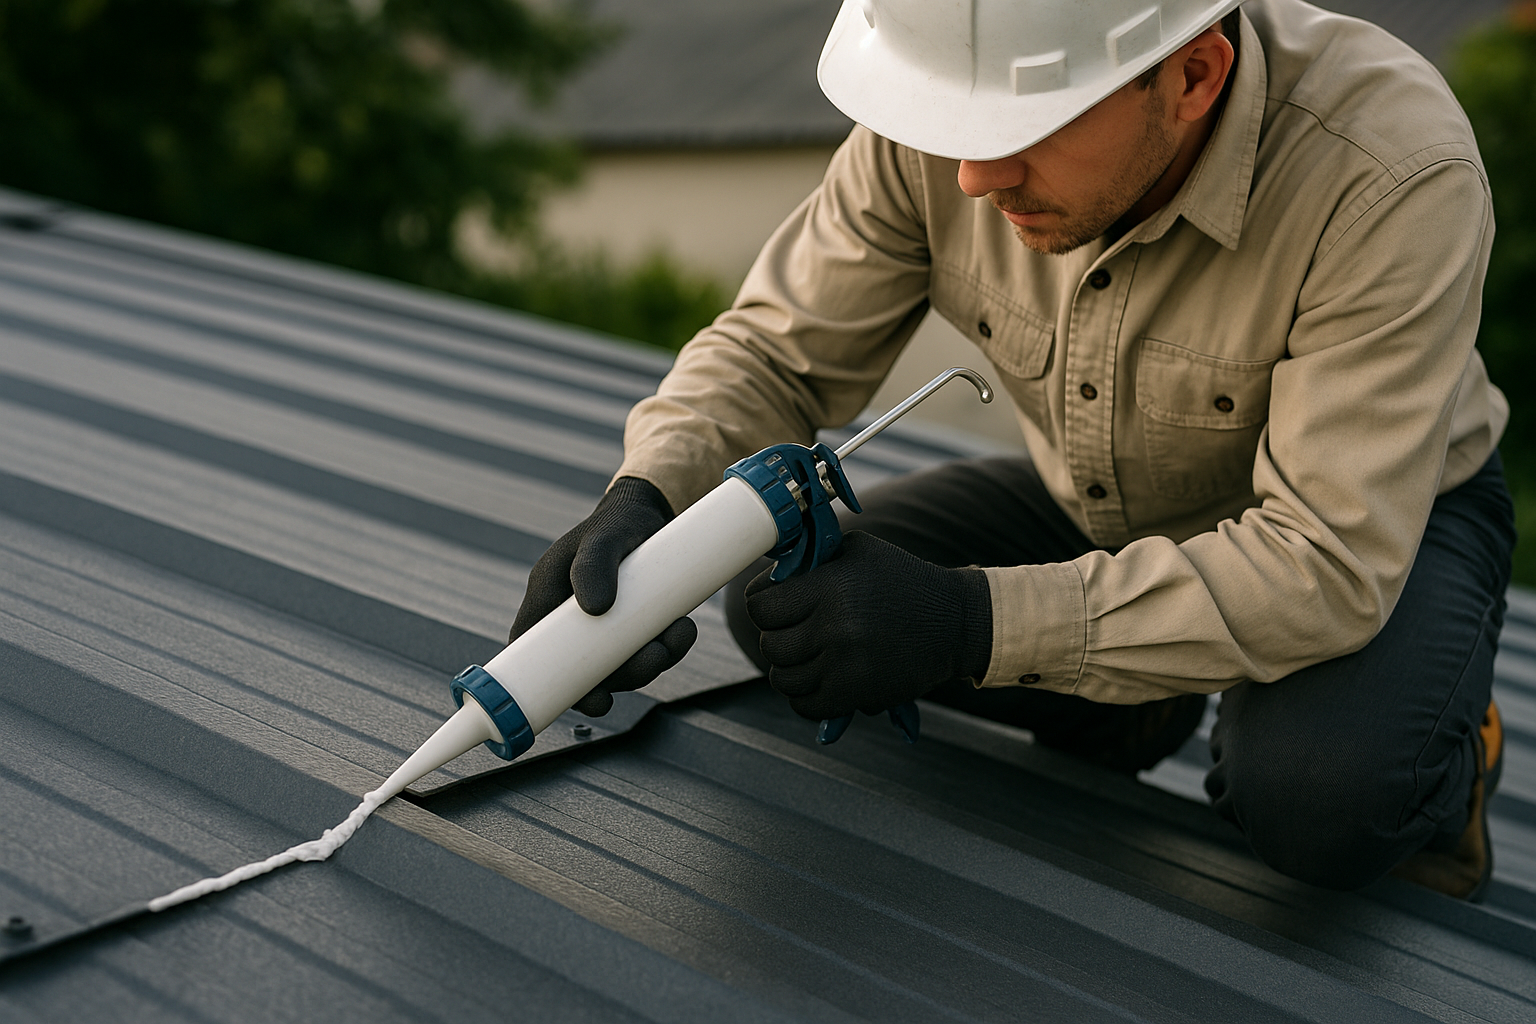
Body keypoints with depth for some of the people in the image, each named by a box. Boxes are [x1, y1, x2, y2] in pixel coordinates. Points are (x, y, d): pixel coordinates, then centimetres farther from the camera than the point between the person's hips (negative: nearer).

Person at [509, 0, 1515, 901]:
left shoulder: (1393, 175, -36)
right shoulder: (955, 95, -23)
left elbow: (1326, 564, -37)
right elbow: (778, 346, -12)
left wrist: (968, 624, -43)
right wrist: (640, 501, -33)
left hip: (1381, 519, -4)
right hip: (1100, 510, 5)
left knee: (1316, 805, -35)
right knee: (779, 600, -11)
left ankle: (1435, 746, 2)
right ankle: (1140, 699, 10)